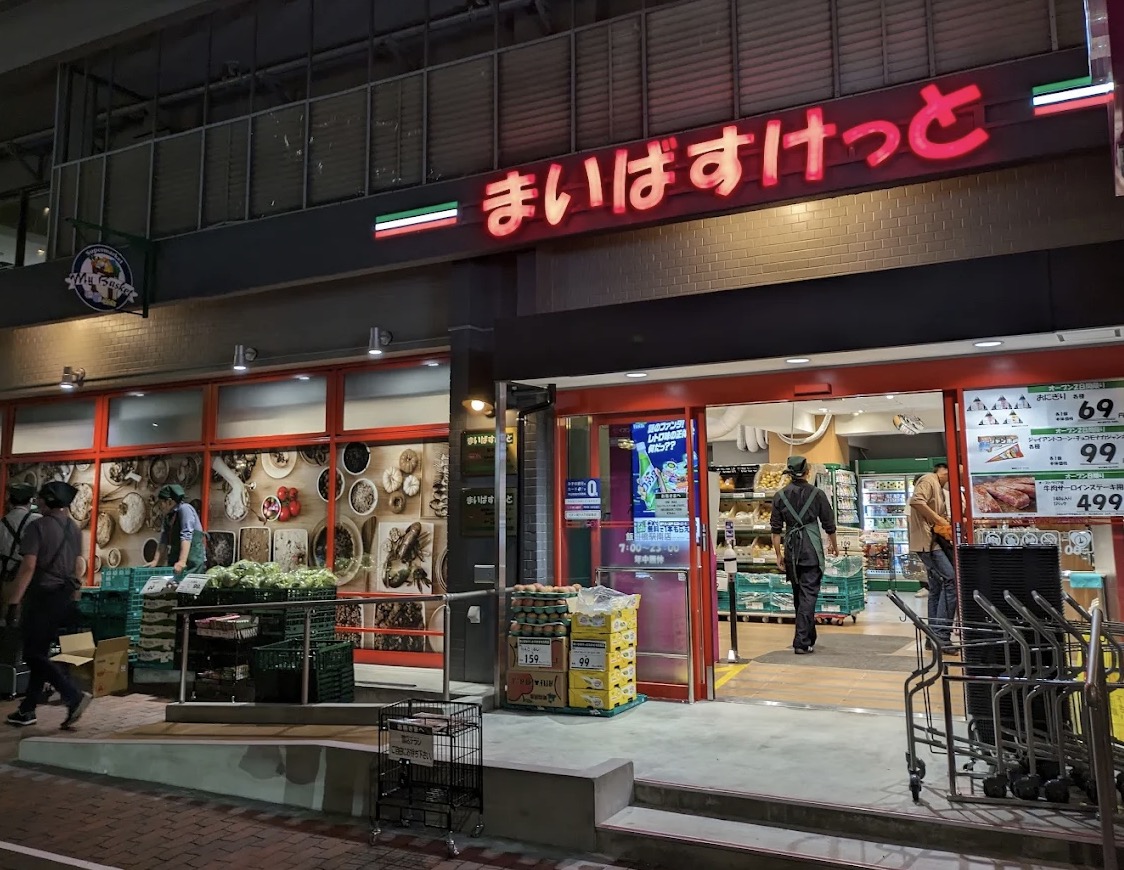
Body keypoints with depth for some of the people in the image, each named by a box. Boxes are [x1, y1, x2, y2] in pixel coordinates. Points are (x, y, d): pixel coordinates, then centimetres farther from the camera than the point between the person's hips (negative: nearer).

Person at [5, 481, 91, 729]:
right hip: (64, 597, 7)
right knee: (40, 652, 14)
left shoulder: (38, 527, -12)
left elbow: (28, 567, -18)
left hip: (42, 596, -7)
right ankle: (27, 710, 18)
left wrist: (14, 601, -17)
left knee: (32, 654, -3)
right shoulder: (74, 529, 10)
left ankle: (75, 696, -16)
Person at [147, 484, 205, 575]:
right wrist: (156, 561, 5)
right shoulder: (168, 516, 16)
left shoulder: (185, 509, -9)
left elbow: (186, 537, -18)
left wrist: (182, 561, -25)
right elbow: (164, 540, 14)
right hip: (175, 562, 7)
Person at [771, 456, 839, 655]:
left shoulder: (780, 496, 2)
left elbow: (776, 528, 2)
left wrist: (778, 554, 9)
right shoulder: (817, 494, -4)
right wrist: (834, 545, 20)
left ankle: (808, 637, 28)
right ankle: (802, 642, -8)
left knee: (798, 595, 16)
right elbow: (829, 524, 3)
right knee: (808, 595, -3)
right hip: (812, 551, -3)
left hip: (791, 551, 3)